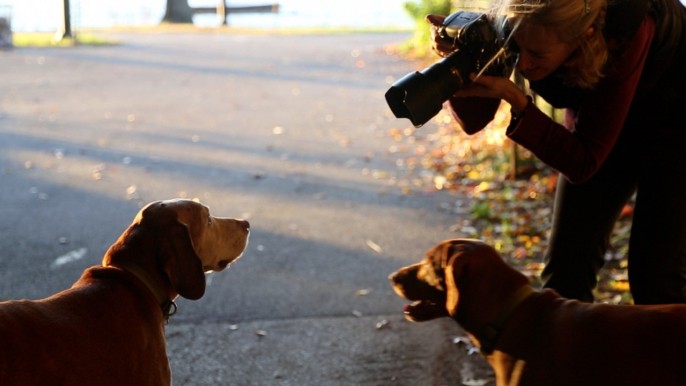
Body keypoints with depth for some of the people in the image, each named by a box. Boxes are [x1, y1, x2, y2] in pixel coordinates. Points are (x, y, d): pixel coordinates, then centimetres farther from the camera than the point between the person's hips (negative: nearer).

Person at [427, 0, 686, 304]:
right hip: (597, 119, 4)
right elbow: (473, 119, -14)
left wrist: (515, 98, -44)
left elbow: (582, 163, -35)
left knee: (655, 278, -7)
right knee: (565, 270, -1)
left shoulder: (621, 32, -39)